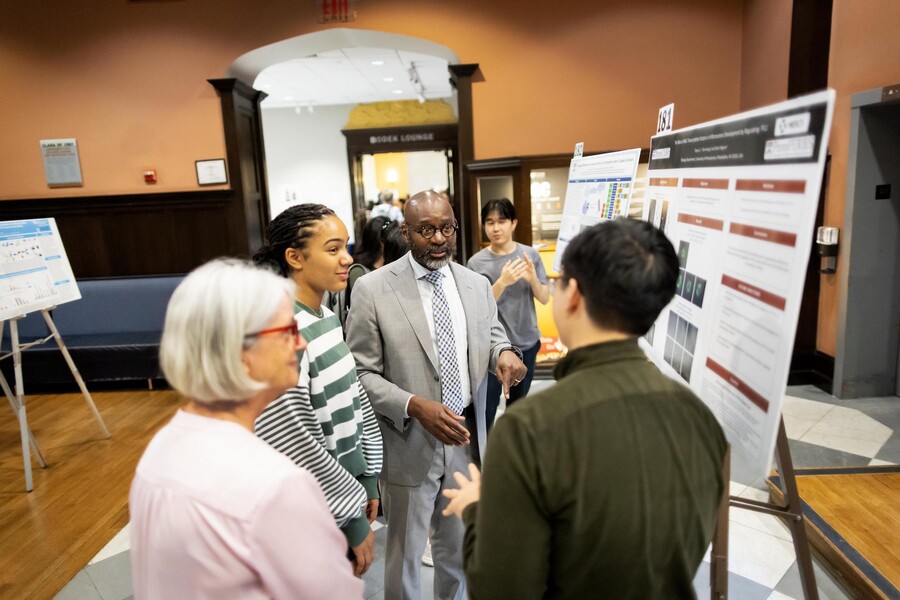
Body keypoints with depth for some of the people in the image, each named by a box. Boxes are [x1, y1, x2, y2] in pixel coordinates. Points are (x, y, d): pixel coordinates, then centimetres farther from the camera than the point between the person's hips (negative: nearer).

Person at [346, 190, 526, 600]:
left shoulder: (477, 284, 1)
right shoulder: (372, 289, -12)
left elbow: (491, 334, 15)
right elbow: (360, 374, -11)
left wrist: (503, 352, -10)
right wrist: (414, 406, -25)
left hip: (467, 439, 4)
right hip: (409, 446, -4)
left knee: (459, 548, 25)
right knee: (404, 553, 18)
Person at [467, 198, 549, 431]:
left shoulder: (530, 254, -3)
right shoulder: (476, 262, -10)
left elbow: (545, 299, -1)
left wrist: (533, 278, -22)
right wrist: (502, 282, -29)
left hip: (526, 342, 3)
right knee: (487, 407, -5)